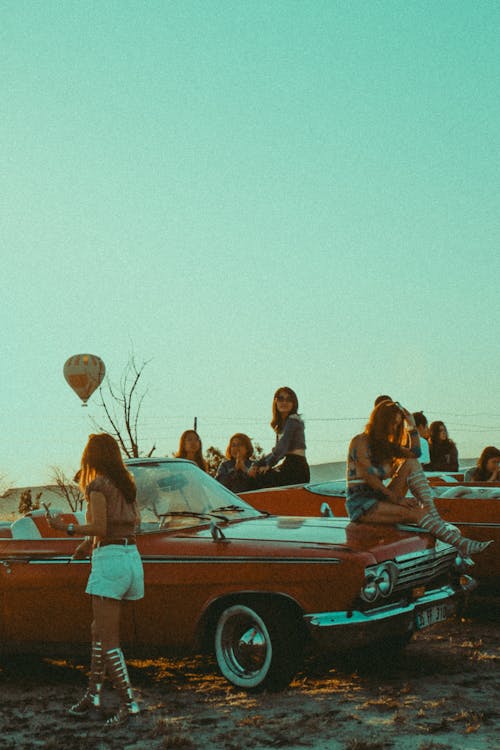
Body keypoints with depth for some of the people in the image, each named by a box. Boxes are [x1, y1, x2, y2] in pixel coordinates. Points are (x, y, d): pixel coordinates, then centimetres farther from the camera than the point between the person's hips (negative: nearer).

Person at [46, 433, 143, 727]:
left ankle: (129, 703, -4)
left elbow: (99, 528, -16)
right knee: (100, 630, 17)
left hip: (110, 559, -8)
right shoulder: (126, 482, 14)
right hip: (132, 557, 8)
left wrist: (66, 527, -4)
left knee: (107, 638, -3)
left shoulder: (97, 484, -8)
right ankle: (93, 694, 22)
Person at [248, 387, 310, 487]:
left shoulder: (293, 420, -8)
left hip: (297, 468, -9)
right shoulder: (281, 425, 20)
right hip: (289, 467, 9)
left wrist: (269, 464, -13)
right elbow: (277, 451, 18)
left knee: (258, 477, -17)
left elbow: (283, 446, -17)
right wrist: (257, 464, 7)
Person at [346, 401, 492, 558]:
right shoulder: (360, 442, -8)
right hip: (361, 504, -8)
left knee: (412, 464, -10)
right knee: (416, 513, -27)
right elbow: (369, 477, -16)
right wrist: (396, 498, -18)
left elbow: (415, 453, 8)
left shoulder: (384, 444, 19)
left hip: (379, 498, 8)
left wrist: (411, 425, 3)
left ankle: (434, 517, -22)